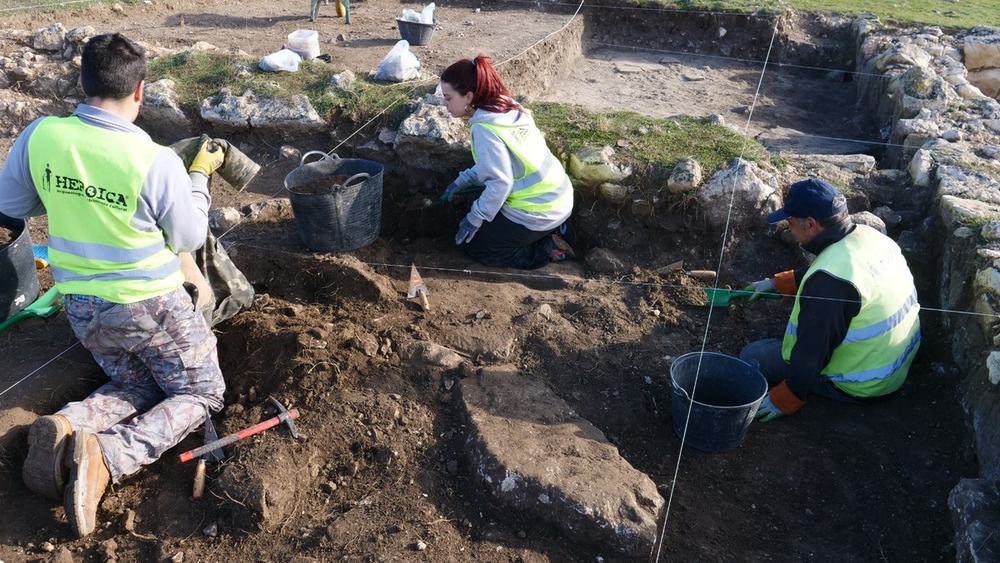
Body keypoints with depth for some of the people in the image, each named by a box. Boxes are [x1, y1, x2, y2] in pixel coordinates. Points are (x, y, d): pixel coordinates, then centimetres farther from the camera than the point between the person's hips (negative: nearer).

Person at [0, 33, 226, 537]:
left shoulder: (41, 136, -10)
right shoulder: (157, 161, -23)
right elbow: (188, 238, -7)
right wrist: (200, 175, 5)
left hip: (81, 306, 6)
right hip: (150, 306, -5)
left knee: (138, 386, 26)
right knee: (201, 394, 12)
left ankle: (67, 427, -6)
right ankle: (106, 457, -13)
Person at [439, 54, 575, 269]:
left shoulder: (484, 129, -24)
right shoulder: (509, 108, 3)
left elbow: (500, 182, -23)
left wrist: (475, 218, -12)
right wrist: (462, 181, 12)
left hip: (538, 213, -9)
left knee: (472, 244, 9)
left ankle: (547, 250, 1)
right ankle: (554, 230, 16)